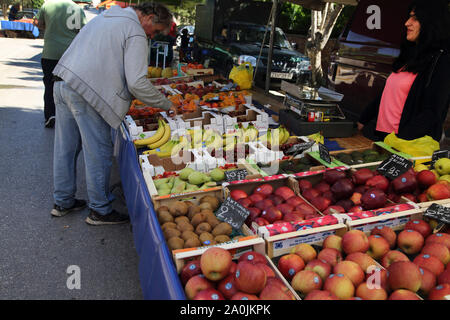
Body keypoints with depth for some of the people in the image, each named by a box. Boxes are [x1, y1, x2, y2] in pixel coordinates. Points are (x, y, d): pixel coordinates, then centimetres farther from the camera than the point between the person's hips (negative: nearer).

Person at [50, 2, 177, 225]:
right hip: (85, 92, -10)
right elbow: (137, 83, -15)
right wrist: (167, 105, -5)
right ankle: (99, 211, 14)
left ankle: (62, 202, 31)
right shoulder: (135, 34, -8)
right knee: (99, 154, 2)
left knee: (65, 148, 17)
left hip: (61, 82, 10)